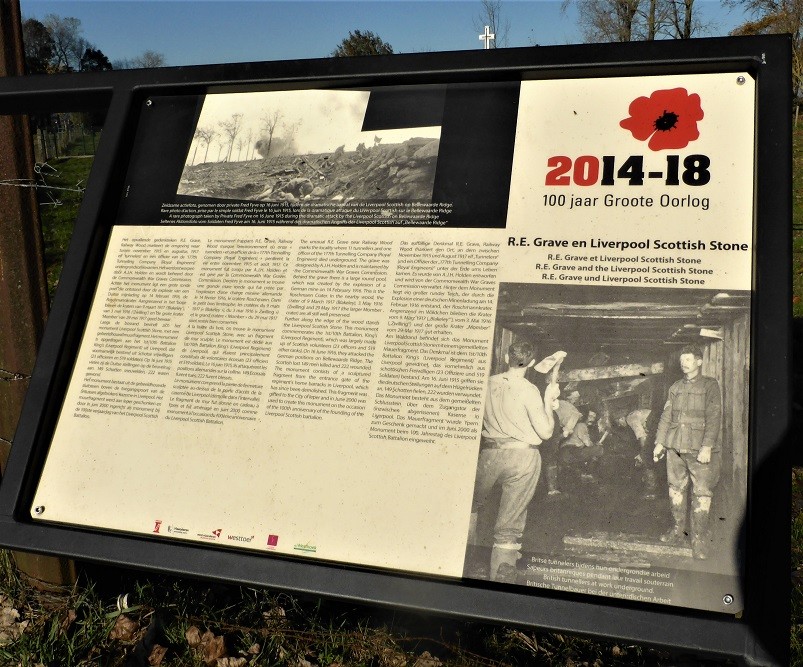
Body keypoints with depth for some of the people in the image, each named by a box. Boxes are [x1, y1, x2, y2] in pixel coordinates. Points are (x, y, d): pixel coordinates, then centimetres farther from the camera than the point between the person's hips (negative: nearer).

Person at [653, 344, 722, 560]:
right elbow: (666, 417, 17)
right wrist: (659, 442, 12)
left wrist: (707, 447, -15)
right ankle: (677, 532, 22)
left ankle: (699, 539, 2)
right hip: (675, 447, 5)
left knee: (702, 492, -5)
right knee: (676, 488, 10)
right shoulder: (675, 388, 14)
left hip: (699, 449, -5)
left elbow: (714, 419, -8)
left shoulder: (710, 386, -1)